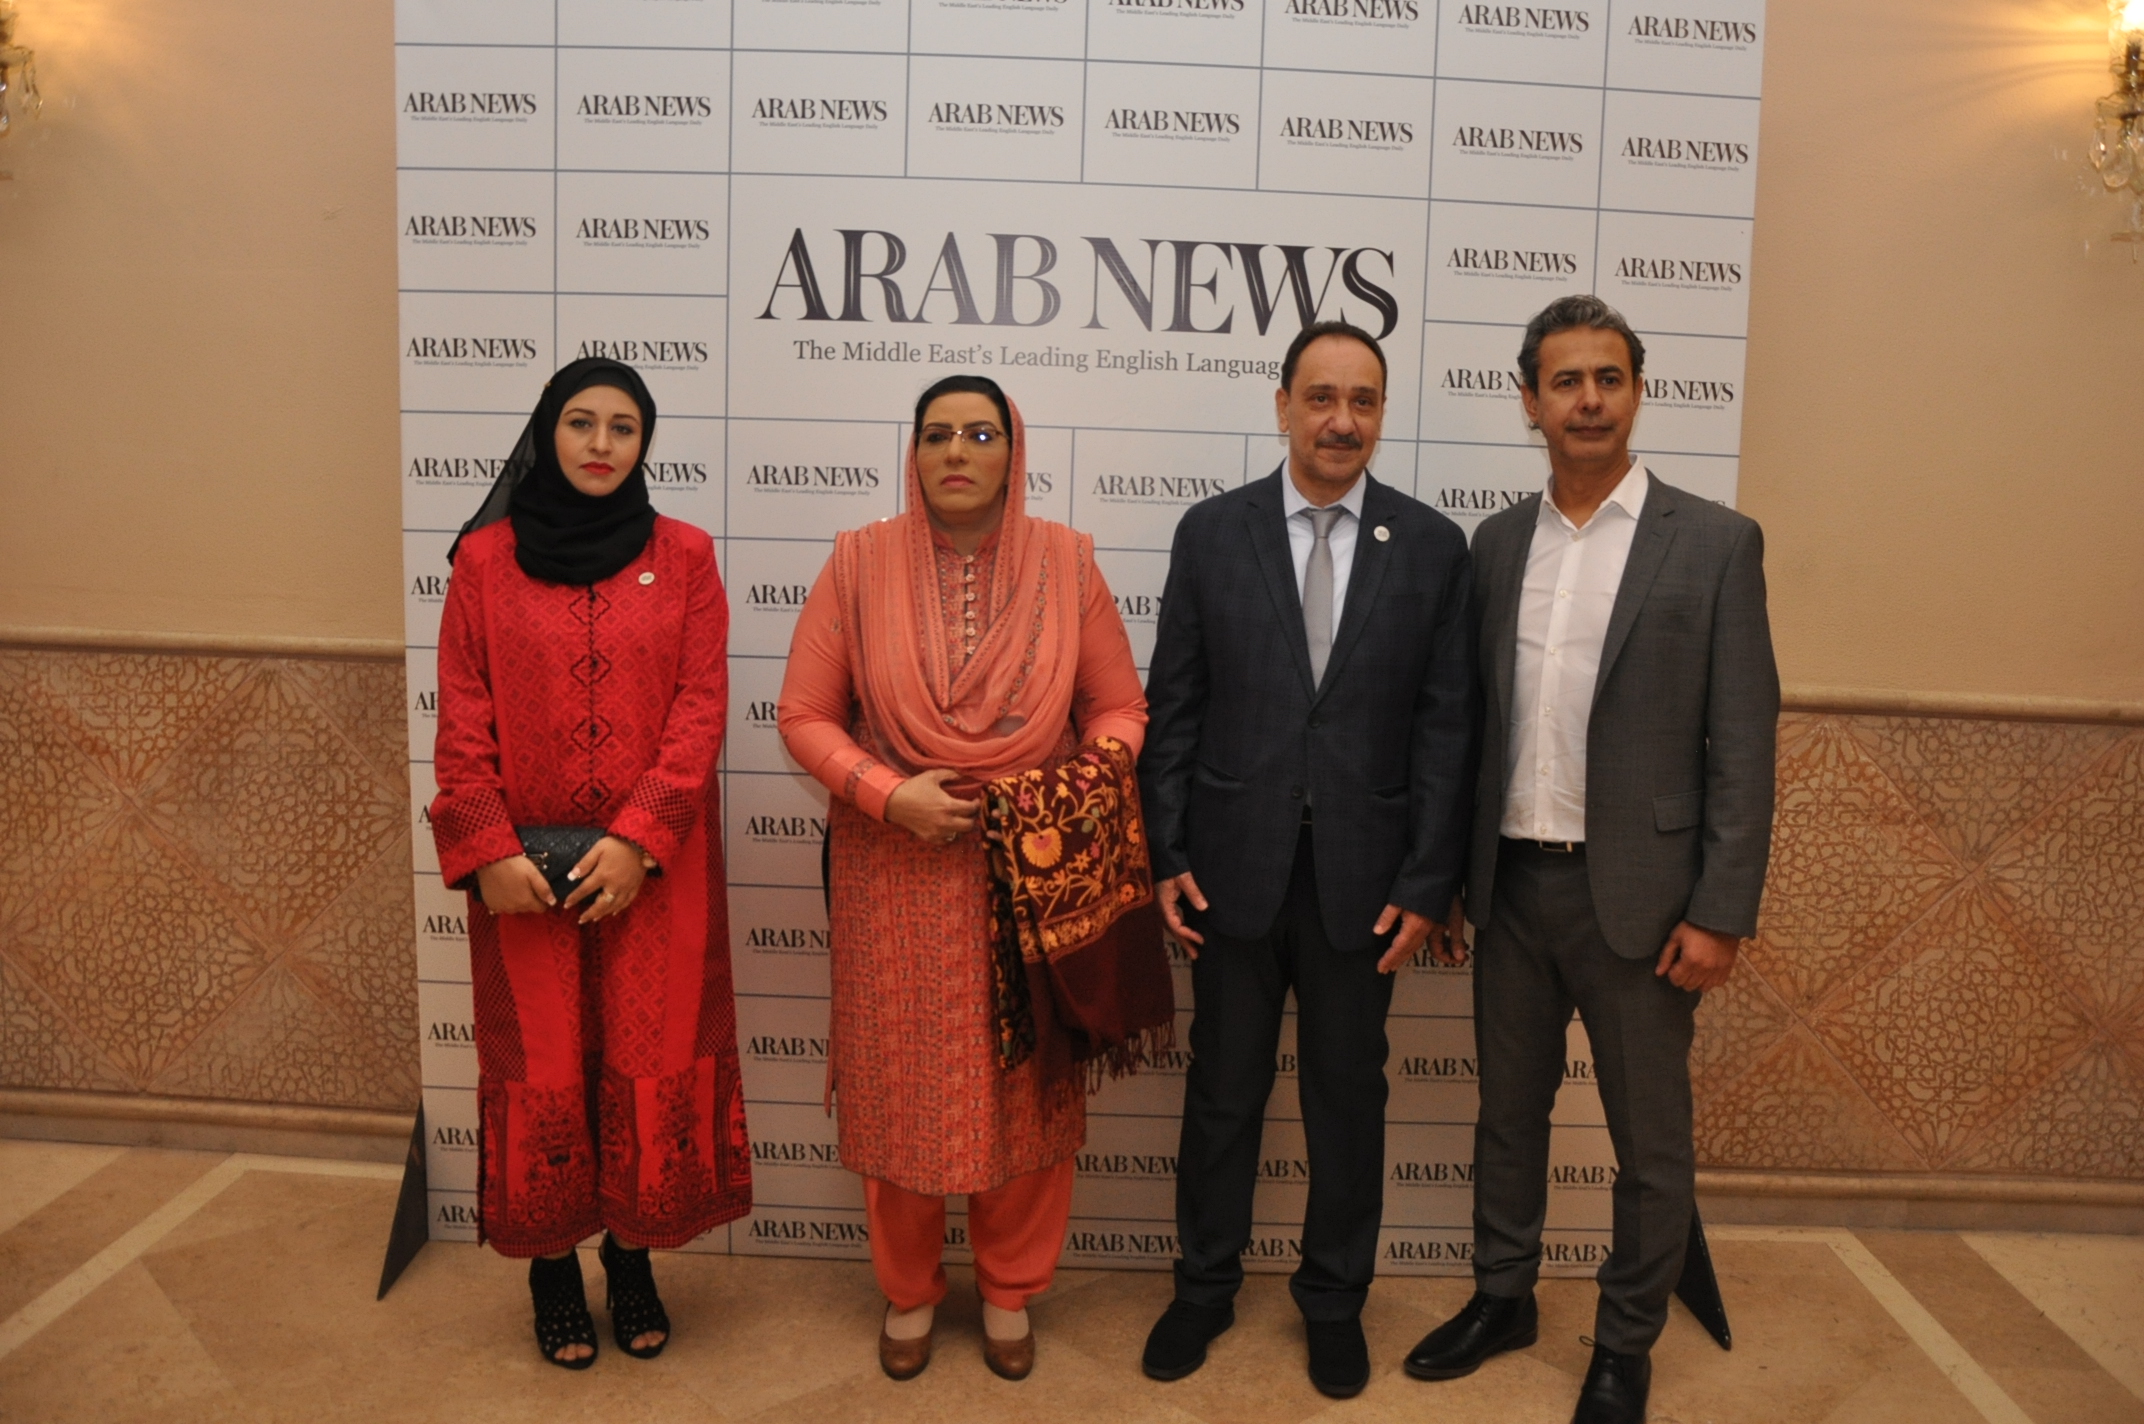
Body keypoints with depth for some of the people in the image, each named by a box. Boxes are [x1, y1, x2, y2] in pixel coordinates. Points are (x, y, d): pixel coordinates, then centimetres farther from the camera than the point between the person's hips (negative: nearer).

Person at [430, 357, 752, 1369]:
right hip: (525, 871, 0)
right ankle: (551, 1268, 26)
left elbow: (701, 708, -4)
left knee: (652, 1064, 6)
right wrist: (488, 852, -10)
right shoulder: (486, 557, 3)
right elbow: (462, 722, 0)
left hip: (653, 867, 0)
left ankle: (632, 1261, 25)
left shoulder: (682, 556, 2)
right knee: (540, 1068, 8)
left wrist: (637, 838, -13)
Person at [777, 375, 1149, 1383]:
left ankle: (1009, 1291, 32)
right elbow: (804, 714, -2)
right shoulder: (861, 561, -2)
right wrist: (887, 793, -16)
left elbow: (1119, 706, 4)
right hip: (896, 870, 0)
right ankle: (908, 1290, 33)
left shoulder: (1066, 561, 0)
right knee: (898, 1085, 10)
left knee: (1024, 1084, 10)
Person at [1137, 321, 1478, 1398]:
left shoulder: (1433, 545, -1)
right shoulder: (1212, 532, 0)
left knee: (1349, 1094, 14)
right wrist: (1166, 855, -4)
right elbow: (1172, 705, 0)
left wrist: (1428, 883, -6)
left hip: (1363, 874, 0)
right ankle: (1205, 1285, 34)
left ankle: (1335, 1298, 34)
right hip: (1234, 865, 0)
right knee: (1222, 1089, 14)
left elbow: (1446, 727, -2)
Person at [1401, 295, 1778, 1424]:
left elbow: (1742, 743, -7)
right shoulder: (1495, 543, 6)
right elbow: (1475, 720, 9)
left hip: (1639, 895, -3)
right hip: (1512, 885, 4)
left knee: (1649, 1140, 11)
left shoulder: (1715, 544, -5)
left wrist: (1722, 912, -11)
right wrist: (1455, 872, 6)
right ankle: (1501, 1298, 37)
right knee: (1508, 1111, 18)